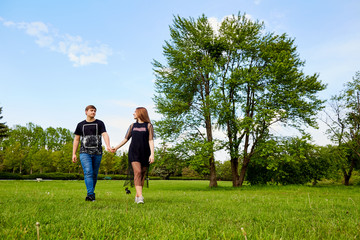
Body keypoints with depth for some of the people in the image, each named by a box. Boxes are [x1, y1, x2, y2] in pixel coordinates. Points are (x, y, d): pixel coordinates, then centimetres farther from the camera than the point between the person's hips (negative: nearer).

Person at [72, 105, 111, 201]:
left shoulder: (100, 123, 9)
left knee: (94, 174, 5)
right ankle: (90, 194, -18)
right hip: (85, 152, 0)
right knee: (88, 172, -15)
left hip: (97, 153, 1)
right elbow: (76, 139, 14)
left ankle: (91, 192, 19)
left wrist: (108, 146, -25)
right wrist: (74, 154, 7)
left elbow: (105, 135, -6)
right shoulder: (81, 125, 12)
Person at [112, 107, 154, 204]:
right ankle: (140, 196, -22)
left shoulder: (148, 125, 5)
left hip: (145, 153, -1)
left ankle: (137, 196, 15)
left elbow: (151, 140, -3)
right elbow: (126, 138, 19)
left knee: (142, 174, 3)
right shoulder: (133, 126, 15)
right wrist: (116, 147, 13)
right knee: (137, 172, -15)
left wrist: (152, 154, -12)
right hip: (134, 152, 1)